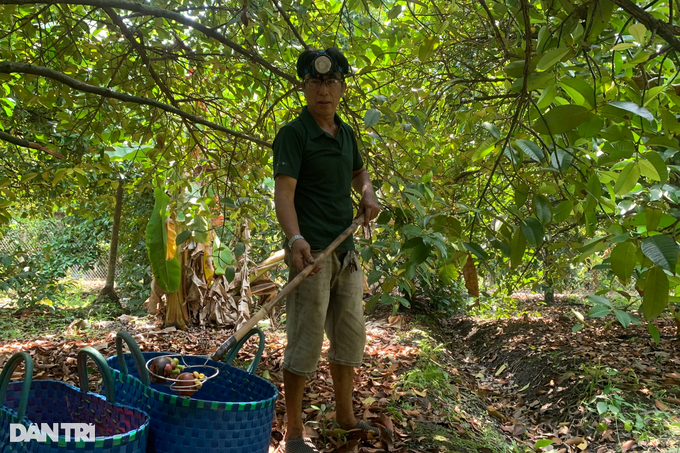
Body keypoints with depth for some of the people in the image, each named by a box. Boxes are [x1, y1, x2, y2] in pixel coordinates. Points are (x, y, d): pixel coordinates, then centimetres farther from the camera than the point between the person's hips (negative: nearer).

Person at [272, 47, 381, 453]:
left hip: (347, 252, 7)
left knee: (351, 336, 15)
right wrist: (296, 239, -34)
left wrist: (368, 194, 5)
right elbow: (284, 192, -18)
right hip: (312, 252, -7)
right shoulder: (294, 133, -8)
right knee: (305, 342, -3)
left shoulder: (346, 134, 13)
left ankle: (345, 415, 32)